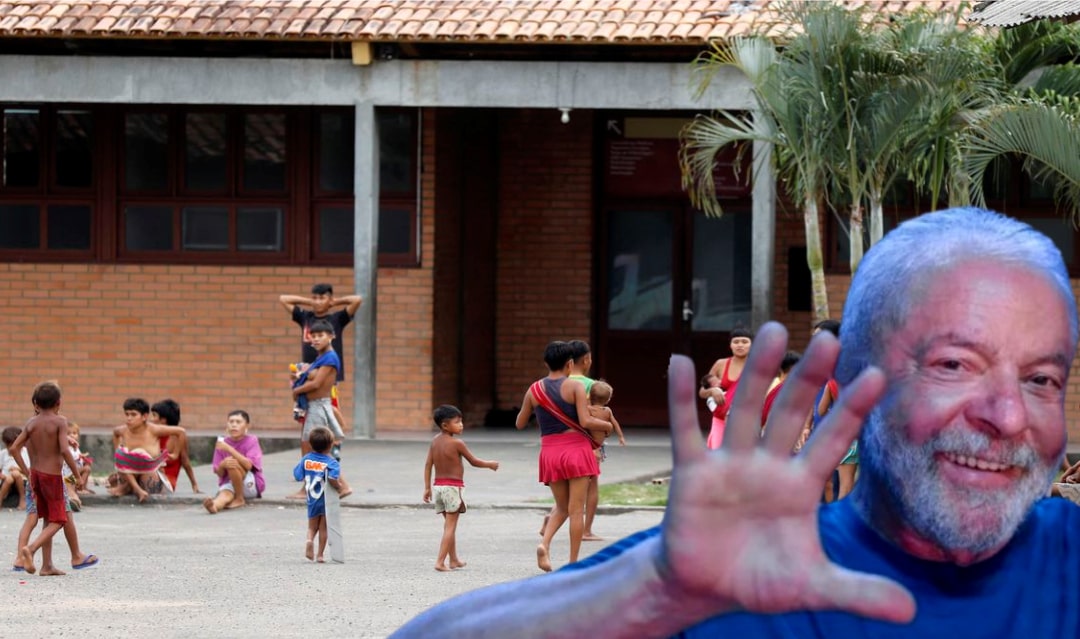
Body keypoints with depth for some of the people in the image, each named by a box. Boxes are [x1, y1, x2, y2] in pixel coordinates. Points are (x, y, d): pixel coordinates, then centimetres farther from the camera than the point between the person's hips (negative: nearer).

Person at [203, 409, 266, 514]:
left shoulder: (251, 441, -6)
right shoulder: (222, 443, 3)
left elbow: (248, 465, -22)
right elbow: (219, 473, 0)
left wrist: (229, 449, -29)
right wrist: (223, 465, -26)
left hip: (252, 485, -2)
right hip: (229, 483, 2)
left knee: (233, 463, -29)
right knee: (225, 494, -34)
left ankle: (240, 499, -18)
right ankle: (215, 505, -69)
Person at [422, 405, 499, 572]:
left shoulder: (435, 441, 5)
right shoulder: (457, 443, -13)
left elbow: (428, 464, 5)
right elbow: (474, 461, -5)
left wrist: (427, 487, 9)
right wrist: (490, 464, 11)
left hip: (438, 486, 7)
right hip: (453, 487, -7)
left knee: (449, 525, 18)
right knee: (450, 527, -5)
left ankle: (454, 560, 27)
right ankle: (440, 562, -12)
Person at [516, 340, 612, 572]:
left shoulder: (534, 390, 4)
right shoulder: (575, 386, -8)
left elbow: (519, 424, 12)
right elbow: (585, 421, -16)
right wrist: (607, 425, 2)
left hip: (550, 453, 4)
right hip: (576, 449, -4)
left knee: (562, 507, 18)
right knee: (576, 510, 2)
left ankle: (544, 543, -9)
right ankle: (573, 563, 1)